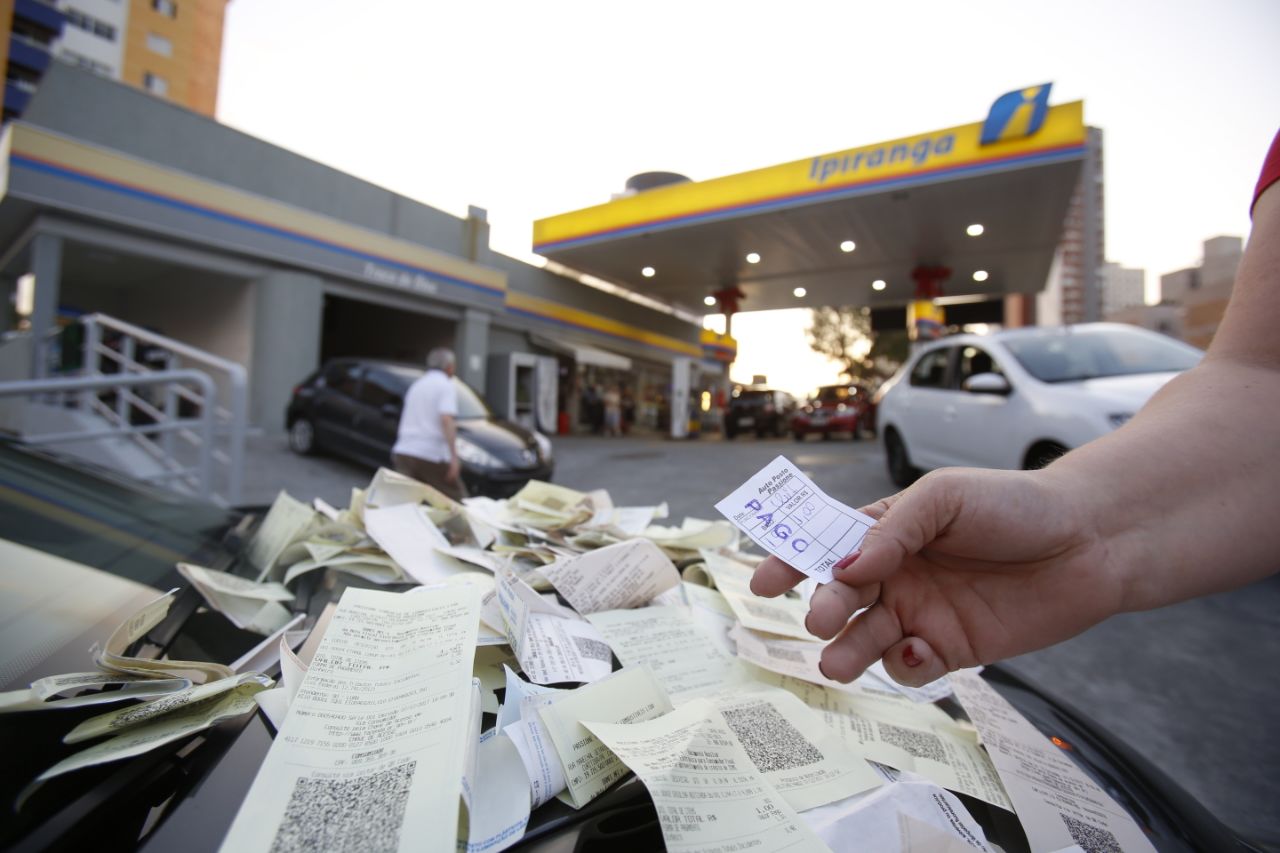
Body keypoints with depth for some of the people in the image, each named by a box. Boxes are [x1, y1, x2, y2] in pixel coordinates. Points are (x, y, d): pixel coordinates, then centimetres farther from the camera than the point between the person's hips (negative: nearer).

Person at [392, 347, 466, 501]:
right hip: (432, 454, -7)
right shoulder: (446, 386, -4)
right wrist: (454, 456, -24)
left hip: (403, 452, 7)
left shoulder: (416, 384, 20)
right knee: (458, 501, 7)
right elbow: (446, 419, -19)